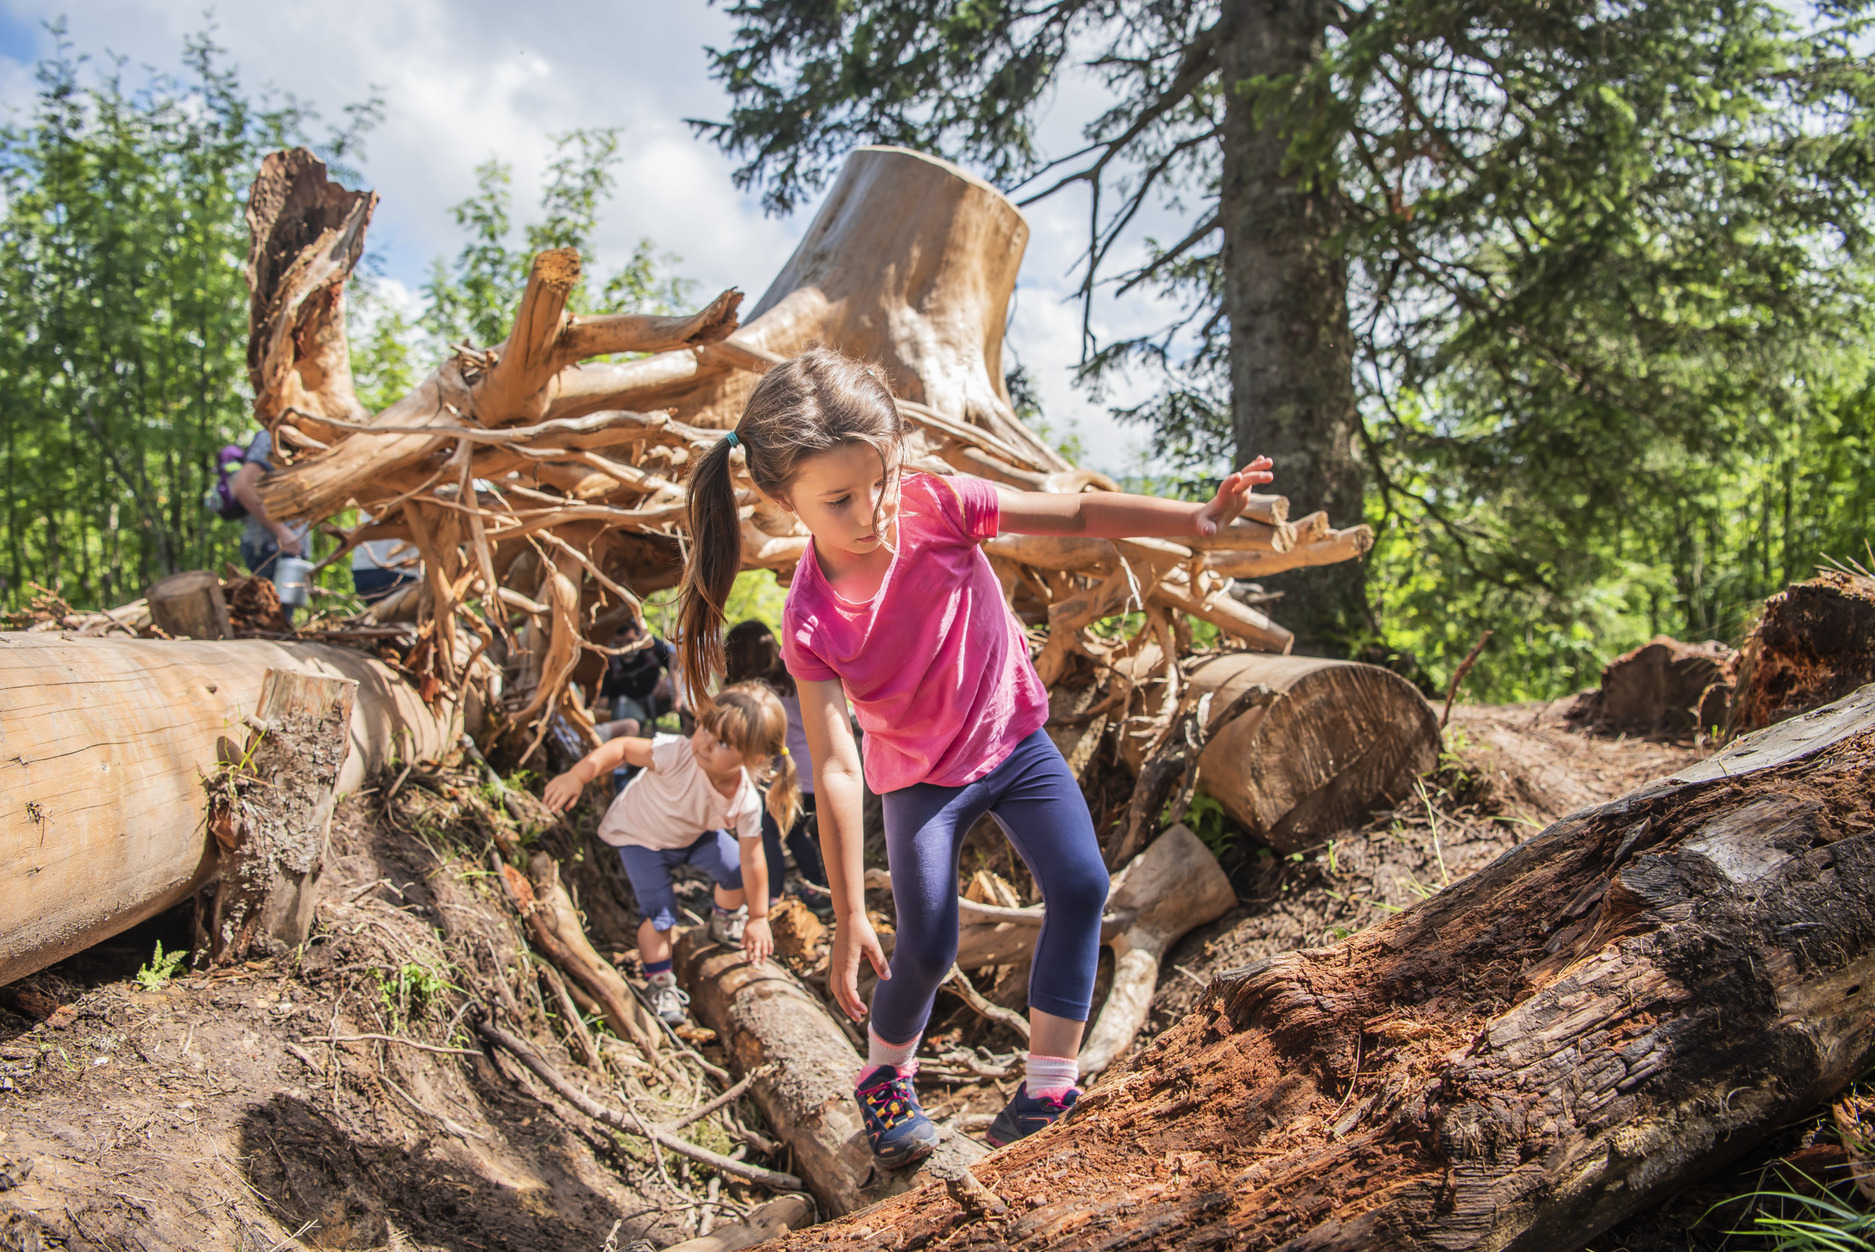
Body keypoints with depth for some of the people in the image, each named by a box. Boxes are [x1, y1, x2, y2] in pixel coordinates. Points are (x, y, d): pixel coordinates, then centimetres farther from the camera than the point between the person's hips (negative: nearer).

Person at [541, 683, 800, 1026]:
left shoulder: (746, 802, -31)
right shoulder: (678, 755, -43)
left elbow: (752, 861, -21)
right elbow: (624, 747, -37)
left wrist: (758, 919, -14)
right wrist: (578, 775, -52)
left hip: (695, 835, 4)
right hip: (640, 836, -4)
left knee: (738, 873, 2)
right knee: (659, 913, -13)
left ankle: (724, 921, 37)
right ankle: (660, 984, 10)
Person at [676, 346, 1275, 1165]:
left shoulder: (935, 506, -23)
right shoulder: (811, 621, -26)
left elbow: (1077, 515, -14)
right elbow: (834, 767, -25)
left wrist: (1198, 519, -22)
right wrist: (848, 915, -22)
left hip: (1012, 736, 2)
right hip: (919, 776, -2)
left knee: (1080, 885, -14)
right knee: (927, 949, -6)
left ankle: (1048, 1089, -4)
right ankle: (884, 1076, 26)